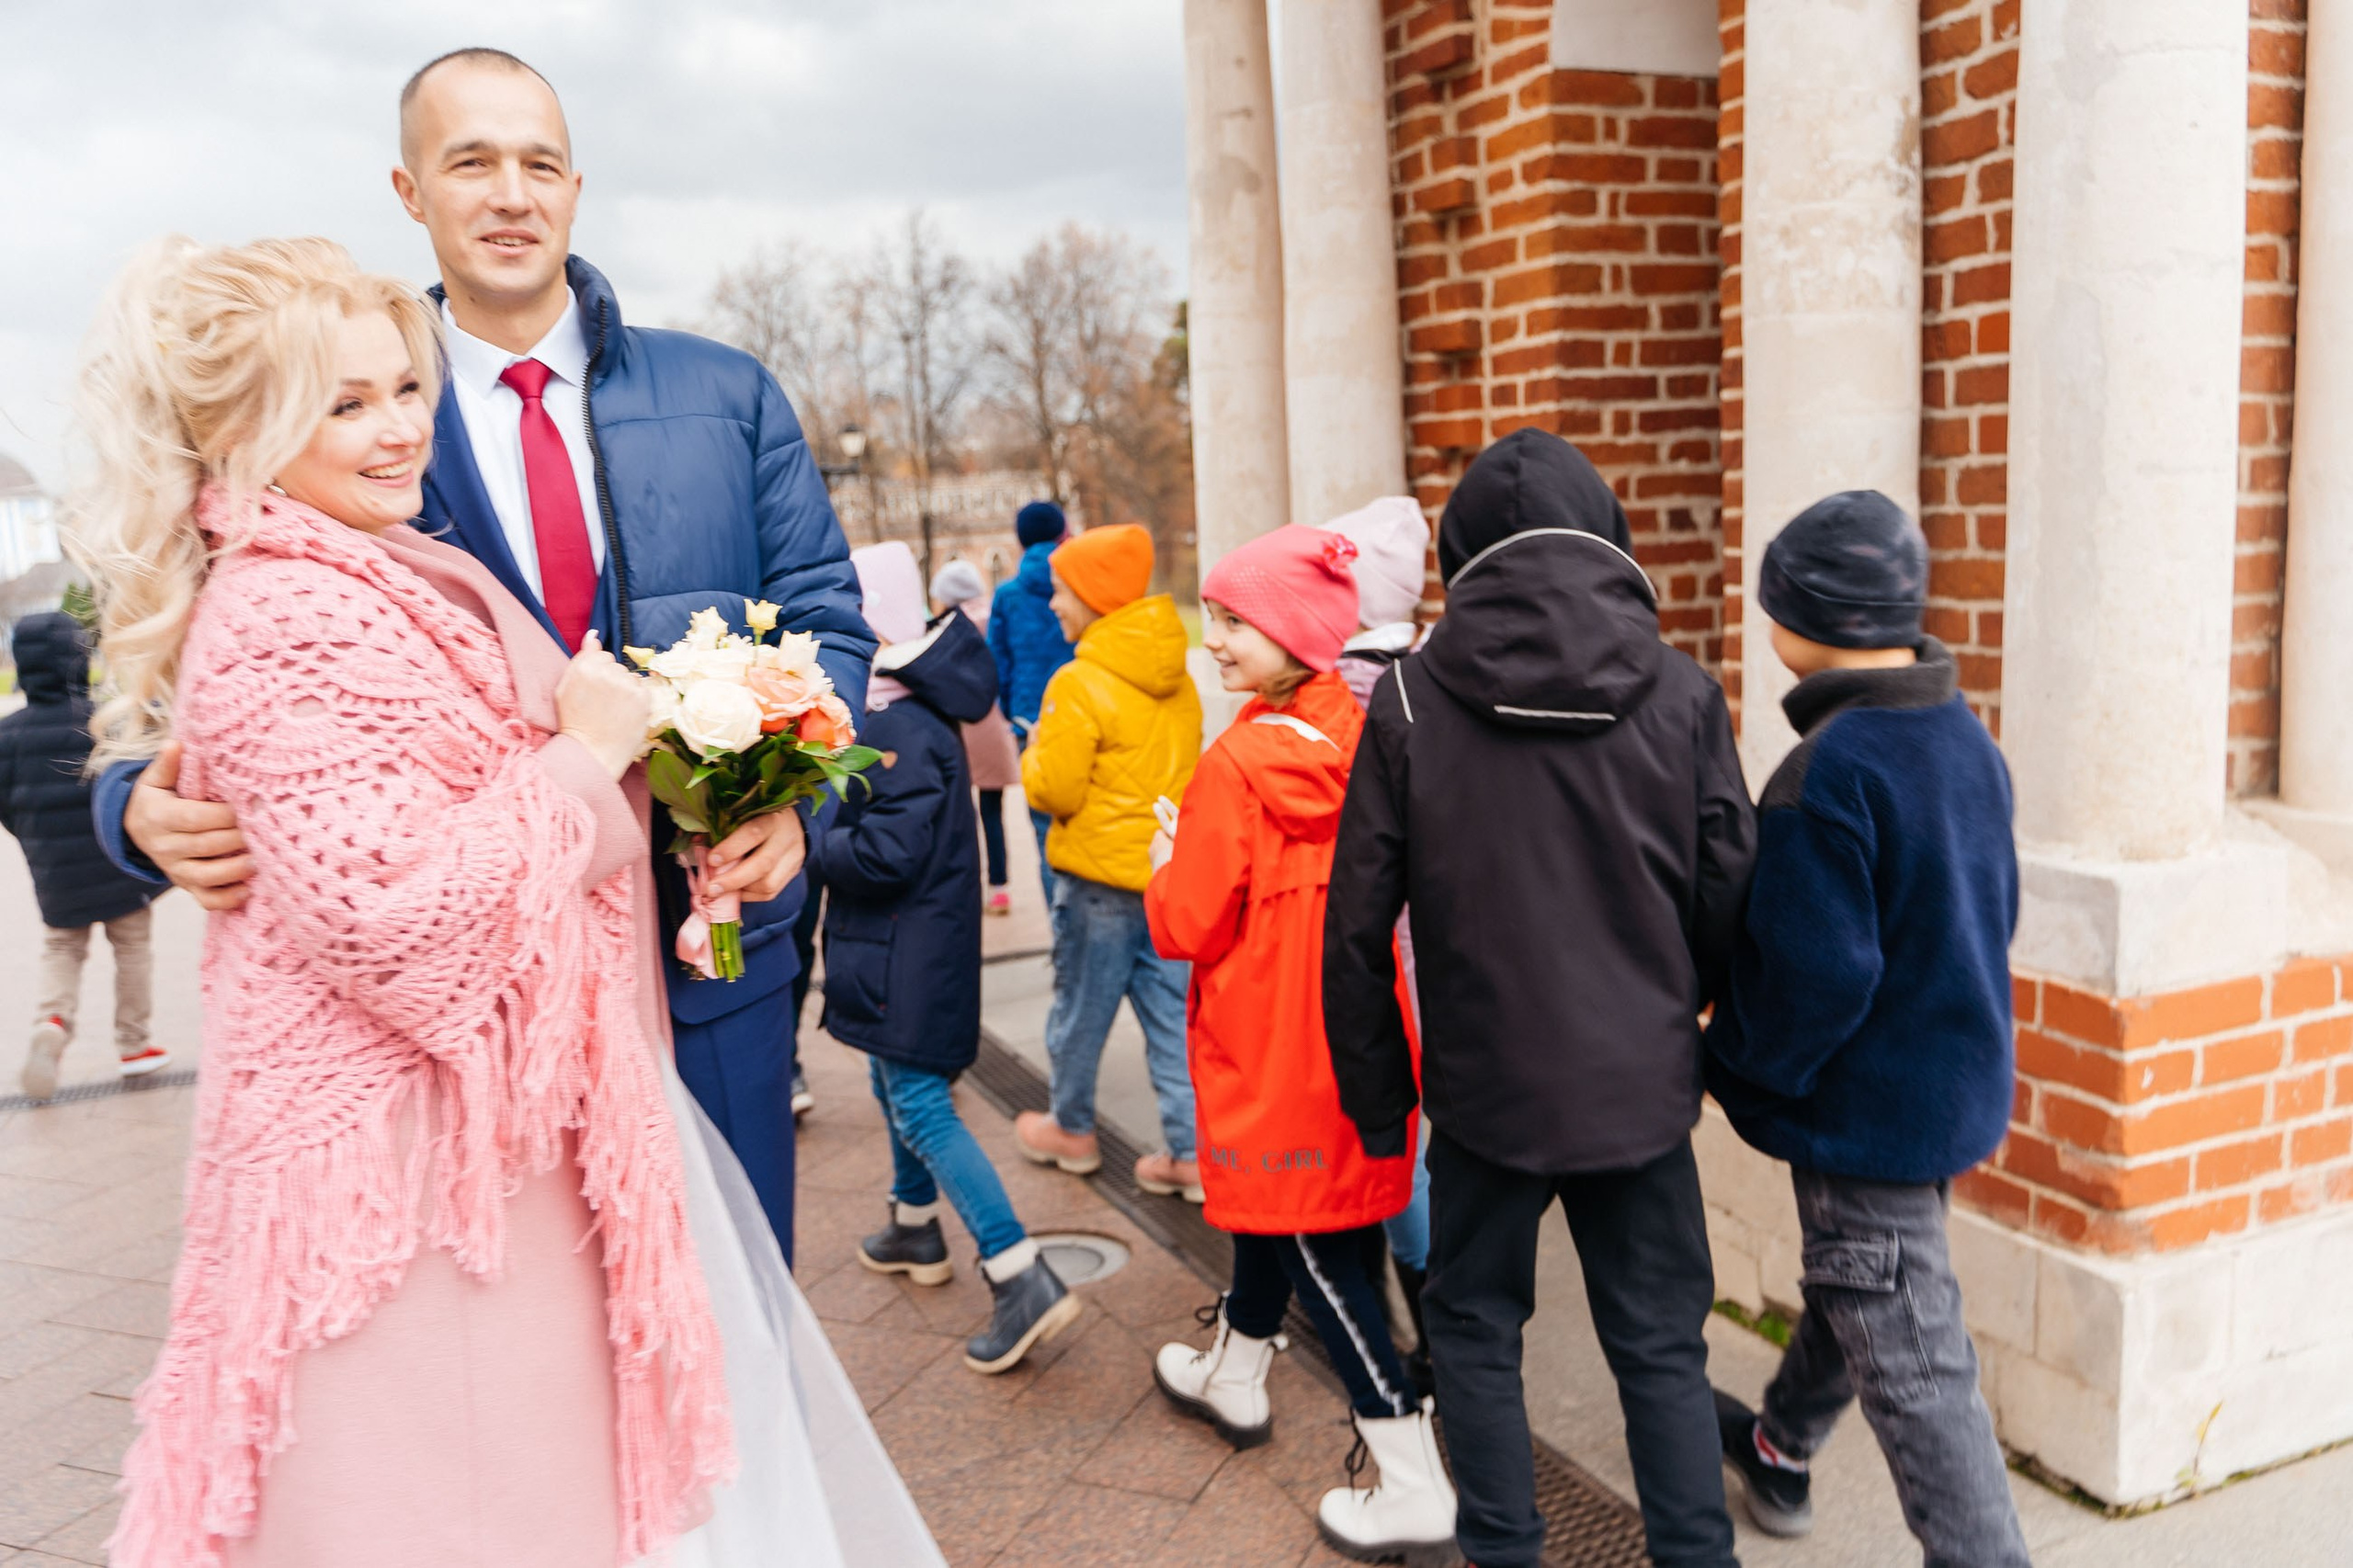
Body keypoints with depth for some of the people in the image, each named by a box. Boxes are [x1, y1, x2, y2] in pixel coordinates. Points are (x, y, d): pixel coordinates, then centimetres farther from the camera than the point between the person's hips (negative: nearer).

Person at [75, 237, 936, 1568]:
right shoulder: (276, 622, -18)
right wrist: (583, 756, -17)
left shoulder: (410, 576, 13)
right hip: (408, 1166, -9)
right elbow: (392, 921, -26)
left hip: (511, 1120, 9)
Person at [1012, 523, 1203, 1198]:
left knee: (1080, 1009, 13)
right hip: (1173, 869, 6)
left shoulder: (1079, 684, -18)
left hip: (1101, 874, -6)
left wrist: (1034, 755, 1)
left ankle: (1072, 1130, 31)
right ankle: (1192, 1153, 11)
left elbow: (1054, 790, -17)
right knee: (1173, 1012, 10)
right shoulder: (1177, 679, 5)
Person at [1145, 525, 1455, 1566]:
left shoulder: (1242, 759, -23)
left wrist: (1164, 864, 2)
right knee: (1272, 1212, 25)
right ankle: (1233, 1377, 48)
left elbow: (1187, 926, -19)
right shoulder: (1360, 735, -3)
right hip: (1351, 1032, 7)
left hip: (1273, 1046, -7)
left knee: (1313, 1248, 3)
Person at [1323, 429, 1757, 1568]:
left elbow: (1358, 923, -6)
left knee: (1476, 1329, 19)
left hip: (1484, 1083, -1)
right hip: (1641, 1082, 1)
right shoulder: (1679, 693, -6)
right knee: (1661, 1350, 15)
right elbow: (1729, 897, -1)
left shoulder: (1409, 697, -8)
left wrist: (1374, 1088, 6)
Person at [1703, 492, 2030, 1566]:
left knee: (1910, 1364, 1)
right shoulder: (1967, 739, 2)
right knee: (1849, 1285, 27)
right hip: (1957, 1076, 10)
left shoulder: (1829, 772, -25)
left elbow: (1814, 975, -26)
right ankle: (1780, 1448, 48)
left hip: (1866, 1106, -10)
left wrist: (1735, 1064, -10)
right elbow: (1992, 908, 12)